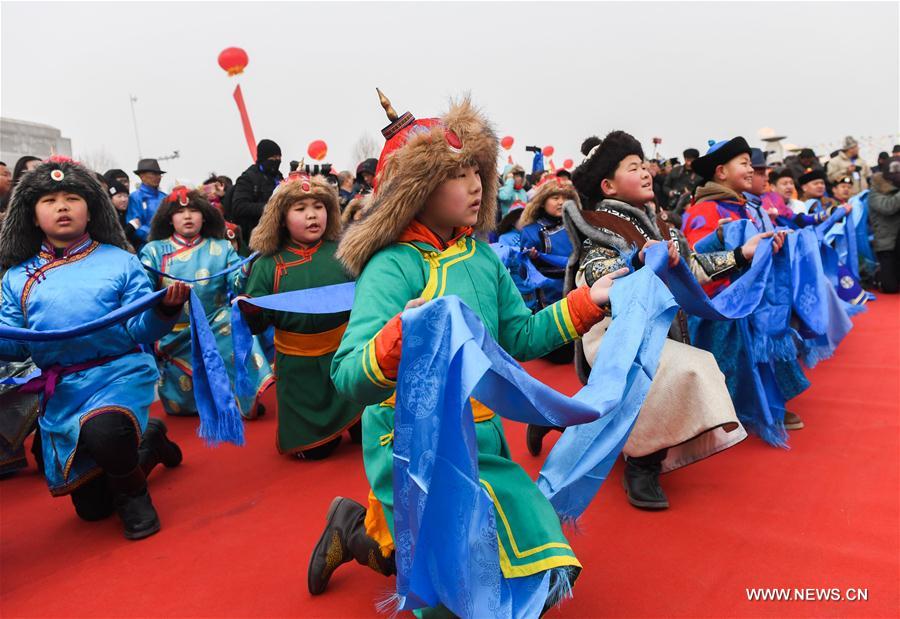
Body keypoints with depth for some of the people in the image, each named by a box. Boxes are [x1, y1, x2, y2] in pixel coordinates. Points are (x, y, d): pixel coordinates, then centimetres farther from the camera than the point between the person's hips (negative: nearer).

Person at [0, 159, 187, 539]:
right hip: (59, 390, 4)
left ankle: (133, 494, -4)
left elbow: (139, 330, -7)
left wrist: (164, 310, -27)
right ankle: (148, 442, 37)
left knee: (103, 431, -38)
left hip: (118, 373, -4)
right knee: (91, 506, 10)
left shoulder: (120, 262, -2)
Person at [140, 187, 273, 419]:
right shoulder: (155, 250, 0)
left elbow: (237, 286, -10)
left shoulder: (222, 248, 1)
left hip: (217, 329, 0)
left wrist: (251, 268, -30)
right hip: (174, 335, 1)